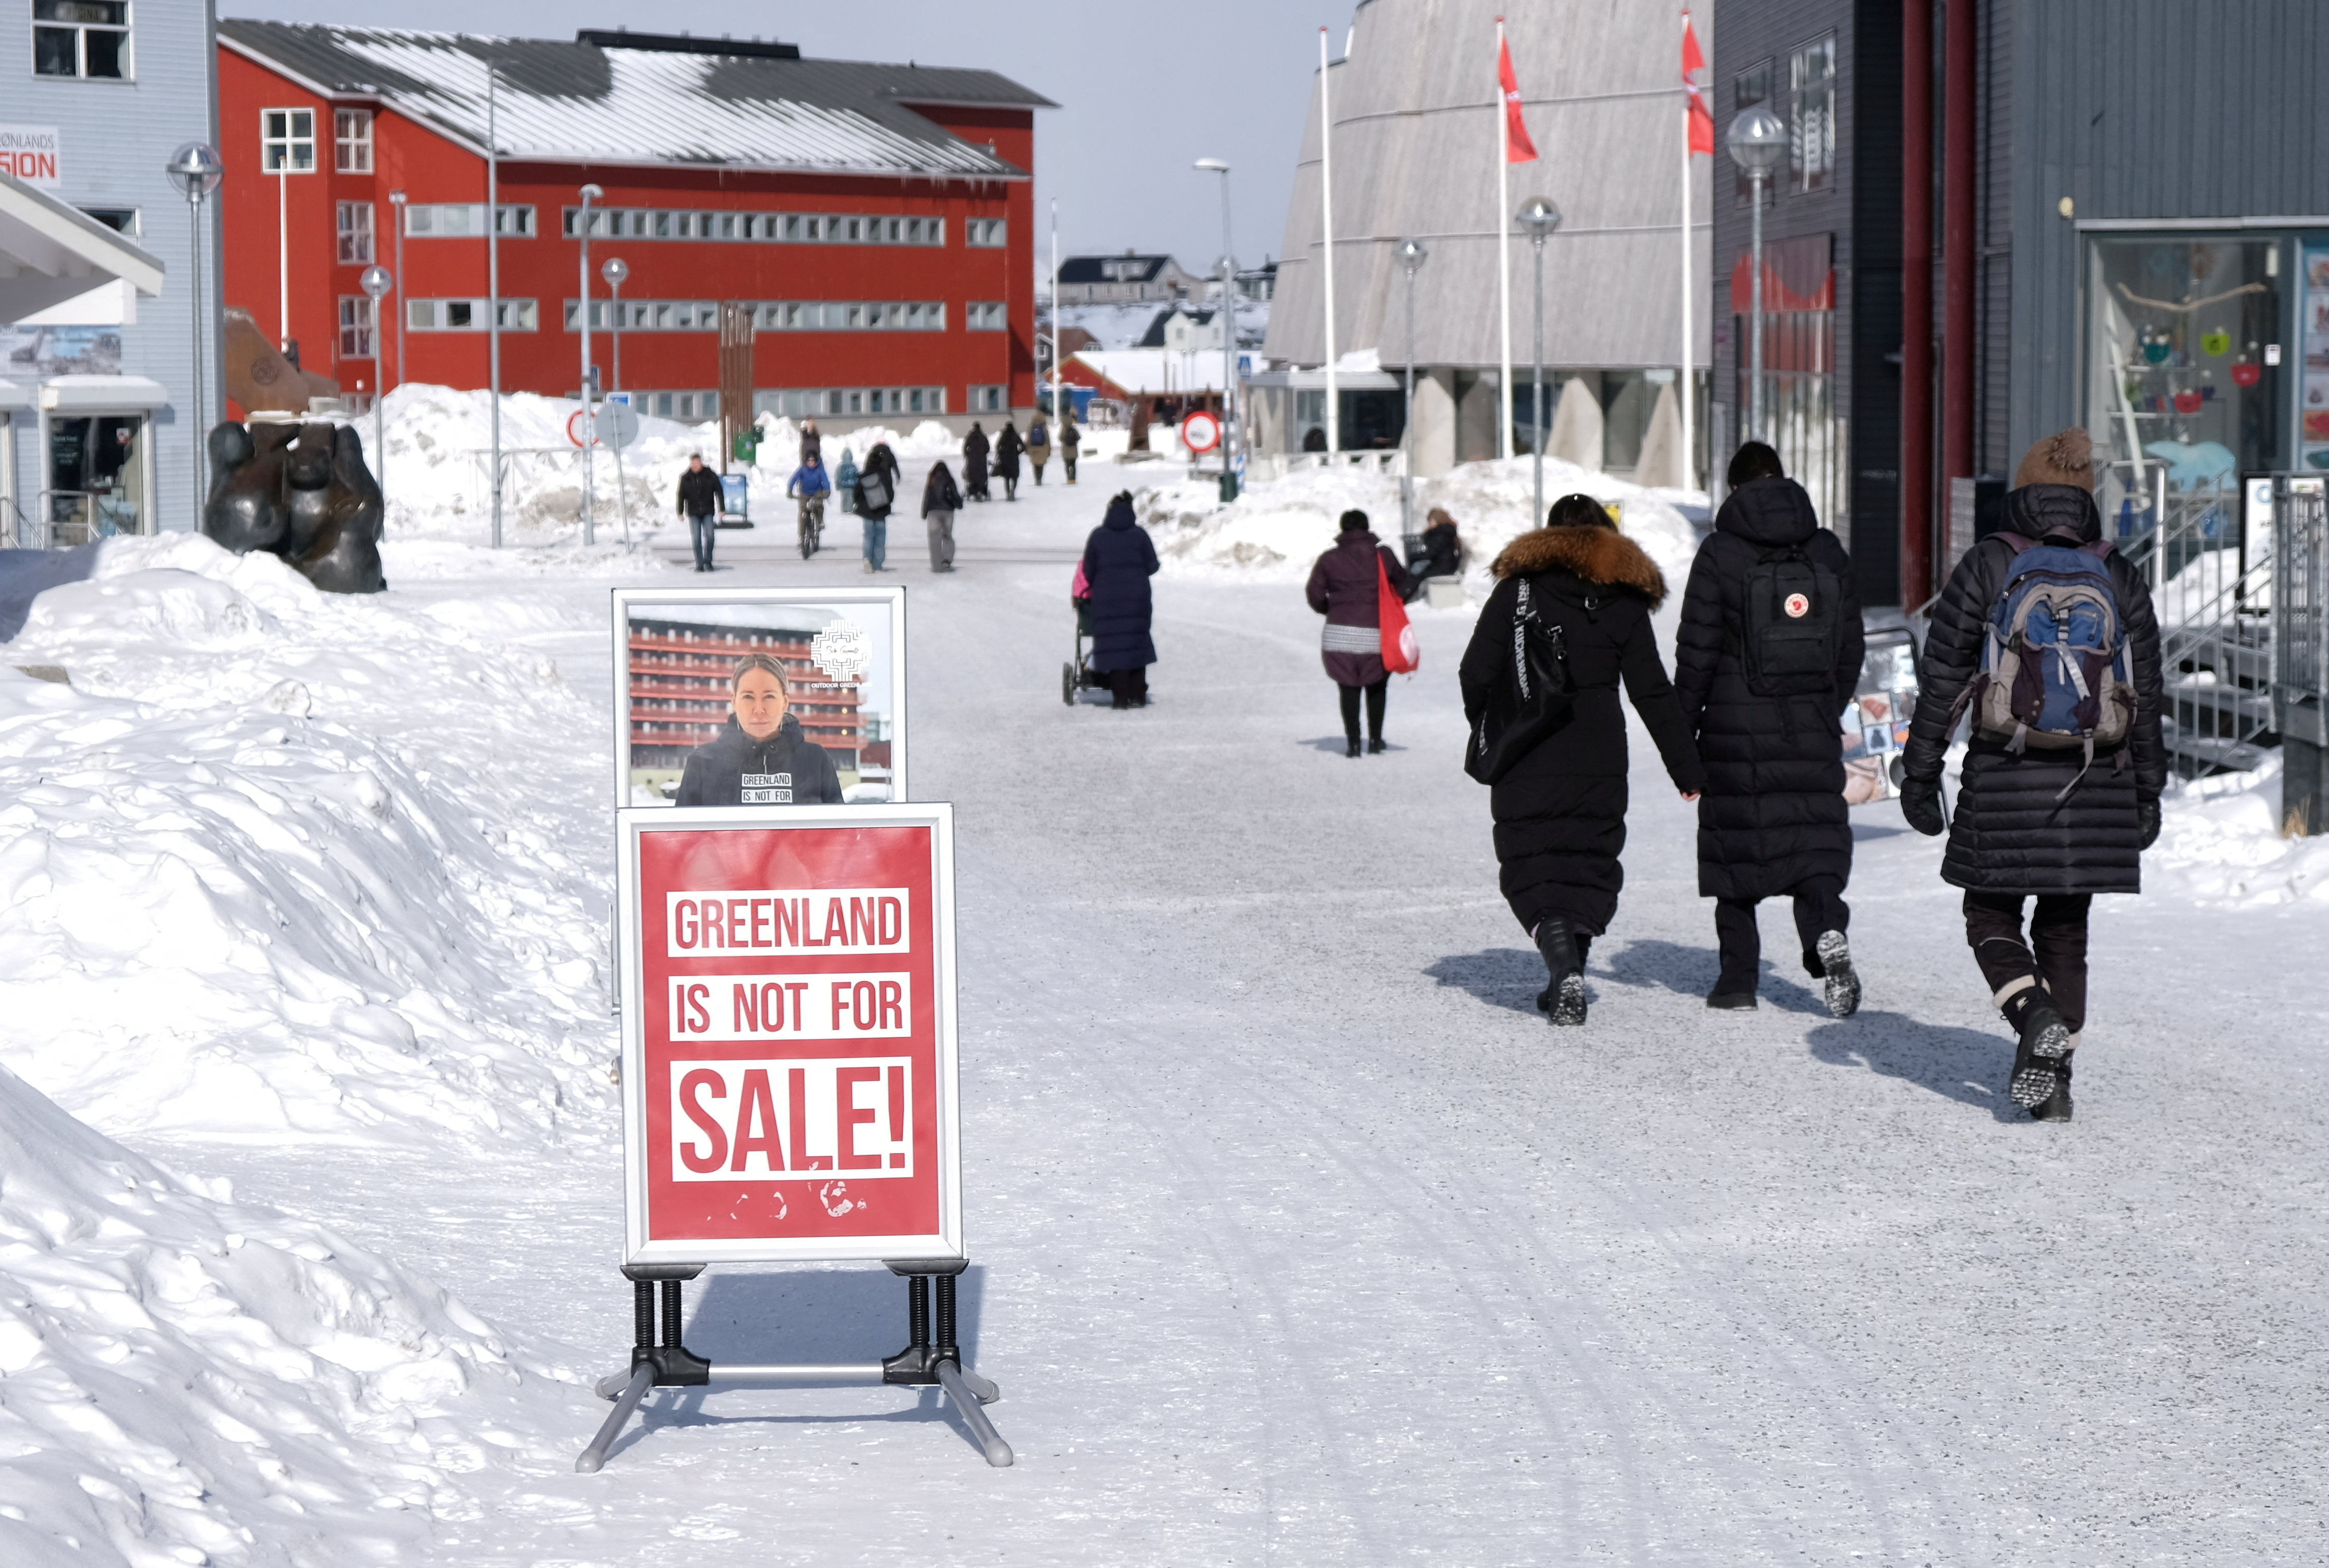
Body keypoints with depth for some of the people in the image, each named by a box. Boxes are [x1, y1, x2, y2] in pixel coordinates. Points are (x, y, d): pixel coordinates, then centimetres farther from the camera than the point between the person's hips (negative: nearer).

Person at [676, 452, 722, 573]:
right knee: (696, 539, -3)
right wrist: (681, 512, 4)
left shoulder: (710, 476, 1)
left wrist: (721, 510, 2)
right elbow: (681, 495, 7)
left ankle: (707, 561, 4)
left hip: (708, 512, -1)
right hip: (693, 513, 1)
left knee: (709, 535, -11)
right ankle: (699, 564, 3)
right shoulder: (685, 478, 3)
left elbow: (719, 493, 5)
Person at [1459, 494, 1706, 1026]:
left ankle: (1564, 966, -21)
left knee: (1530, 867, 2)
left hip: (1525, 763, -2)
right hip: (1599, 763, 2)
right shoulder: (1625, 600, 5)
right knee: (1590, 865, 14)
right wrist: (1687, 770, 7)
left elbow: (1477, 674, -3)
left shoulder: (1517, 588, 0)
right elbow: (1654, 694, 3)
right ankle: (1567, 981, 10)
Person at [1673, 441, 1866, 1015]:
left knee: (1733, 844, 7)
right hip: (1813, 730, 3)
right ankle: (1828, 931, -23)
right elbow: (1851, 645, 11)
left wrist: (1682, 732, 1)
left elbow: (1697, 651, -6)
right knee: (1815, 839, 5)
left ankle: (1739, 975, 9)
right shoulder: (1829, 552, 7)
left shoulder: (1720, 553, -5)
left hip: (1736, 729, -3)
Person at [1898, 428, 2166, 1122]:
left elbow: (1943, 679, -3)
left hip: (2004, 779, -3)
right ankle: (2055, 1077, 8)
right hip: (2095, 783, 3)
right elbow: (2146, 693, 8)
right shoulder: (2120, 577, 5)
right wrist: (2148, 791, 15)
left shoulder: (1986, 567, -3)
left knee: (1993, 916, 9)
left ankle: (2037, 1018, -18)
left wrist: (1921, 773, 3)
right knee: (2066, 932, 12)